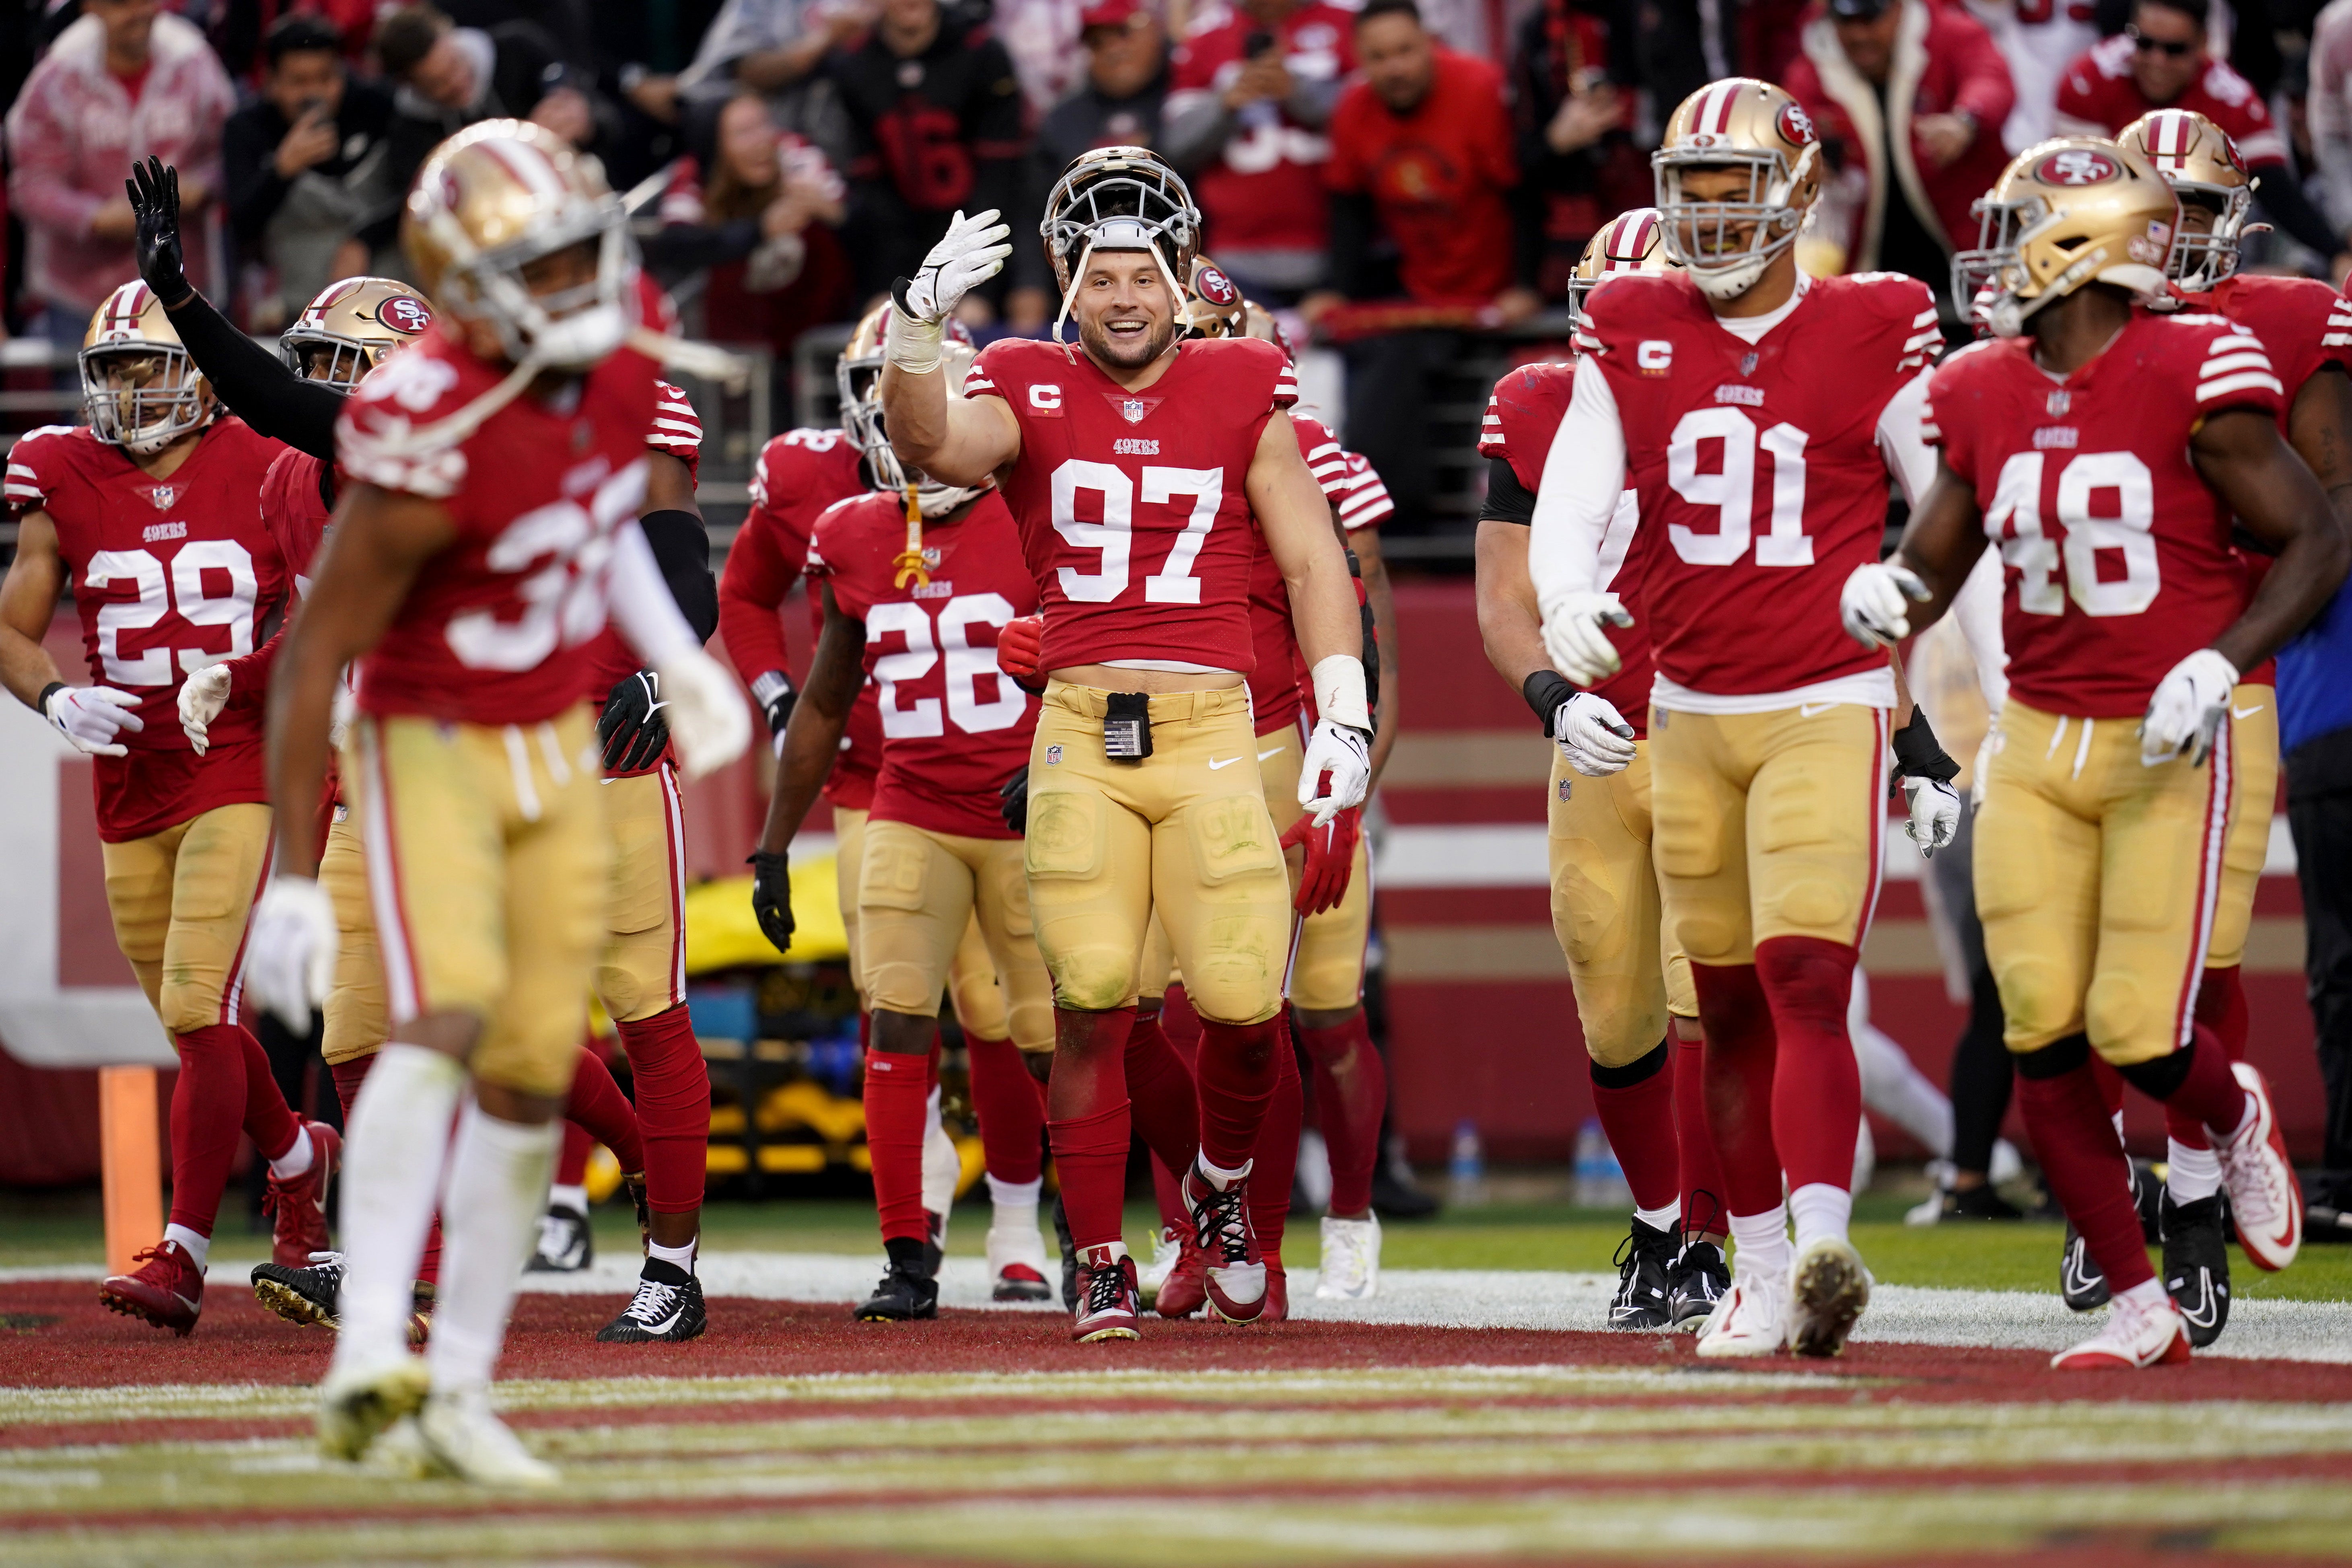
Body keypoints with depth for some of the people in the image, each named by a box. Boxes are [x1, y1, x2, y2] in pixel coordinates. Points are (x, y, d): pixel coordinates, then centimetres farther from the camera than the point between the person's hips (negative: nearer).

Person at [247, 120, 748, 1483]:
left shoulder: (616, 377, -4)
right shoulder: (433, 449, -27)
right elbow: (313, 657, -22)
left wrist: (676, 655, 14)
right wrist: (295, 876, -21)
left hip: (558, 749, 7)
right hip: (432, 750, -7)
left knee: (533, 1078, 4)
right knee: (446, 1018, -27)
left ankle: (460, 1387, 14)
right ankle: (370, 1353, -33)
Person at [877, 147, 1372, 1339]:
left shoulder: (1243, 392, 9)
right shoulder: (1030, 392, 7)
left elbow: (1311, 563, 9)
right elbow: (934, 447, -14)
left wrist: (1344, 717, 1)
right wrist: (918, 329, -30)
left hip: (1211, 724, 0)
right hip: (1079, 734, 0)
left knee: (1243, 999, -6)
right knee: (1091, 1005, -6)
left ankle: (1221, 1186, 25)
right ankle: (1101, 1264, 7)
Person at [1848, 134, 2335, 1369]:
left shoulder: (2192, 379, -13)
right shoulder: (1985, 397, 3)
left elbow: (2316, 543, -7)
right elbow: (1932, 563, 13)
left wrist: (2220, 663, -18)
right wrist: (1884, 593, -11)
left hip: (2165, 747, -5)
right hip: (2037, 746, 5)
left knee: (2139, 1037, -9)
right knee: (2045, 1043, -3)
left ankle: (2237, 1120, 29)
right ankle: (2138, 1309, 8)